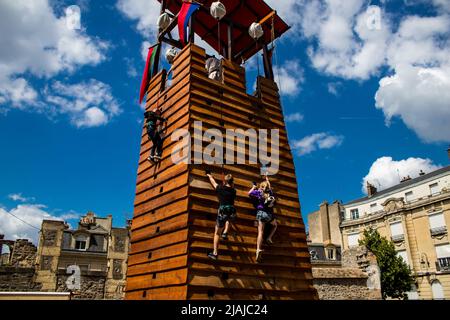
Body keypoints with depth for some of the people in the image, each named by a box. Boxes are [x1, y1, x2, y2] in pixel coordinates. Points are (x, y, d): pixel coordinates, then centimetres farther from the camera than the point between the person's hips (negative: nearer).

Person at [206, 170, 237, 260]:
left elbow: (213, 182, 25)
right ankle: (225, 233, 21)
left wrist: (209, 175, 43)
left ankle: (215, 253, 5)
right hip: (232, 213, 3)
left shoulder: (220, 188, 7)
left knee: (217, 233, 10)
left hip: (222, 212, -2)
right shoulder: (233, 191, 11)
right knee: (228, 220, 41)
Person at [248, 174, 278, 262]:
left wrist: (254, 187, 24)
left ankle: (258, 249, -25)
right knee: (275, 225, 32)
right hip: (270, 214, 2)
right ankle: (269, 238, 13)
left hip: (261, 213, -2)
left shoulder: (258, 191, 4)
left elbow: (249, 193, 9)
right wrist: (267, 180, 53)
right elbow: (269, 187, 37)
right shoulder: (270, 192, 14)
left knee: (260, 232, -10)